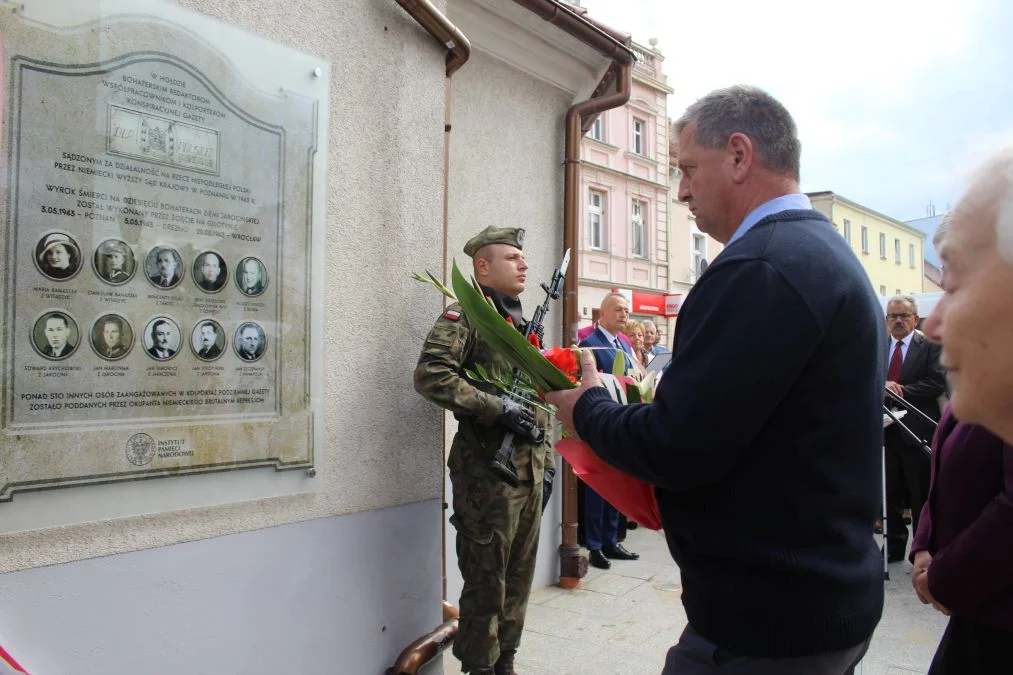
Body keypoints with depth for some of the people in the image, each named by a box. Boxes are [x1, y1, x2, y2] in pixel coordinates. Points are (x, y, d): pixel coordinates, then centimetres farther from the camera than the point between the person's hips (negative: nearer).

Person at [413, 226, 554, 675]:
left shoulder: (525, 325, 17)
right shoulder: (466, 315, -6)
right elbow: (430, 374, -20)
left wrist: (547, 463, 16)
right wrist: (499, 408, -22)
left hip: (530, 473, 7)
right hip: (487, 473, -7)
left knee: (519, 578, 15)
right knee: (486, 583, 2)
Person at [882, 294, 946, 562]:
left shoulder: (930, 347, 0)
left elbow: (937, 381, -11)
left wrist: (901, 391, -16)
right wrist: (883, 385, -17)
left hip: (918, 431, -4)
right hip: (887, 430, 4)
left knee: (921, 497, 4)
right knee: (891, 495, 11)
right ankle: (893, 547, 22)